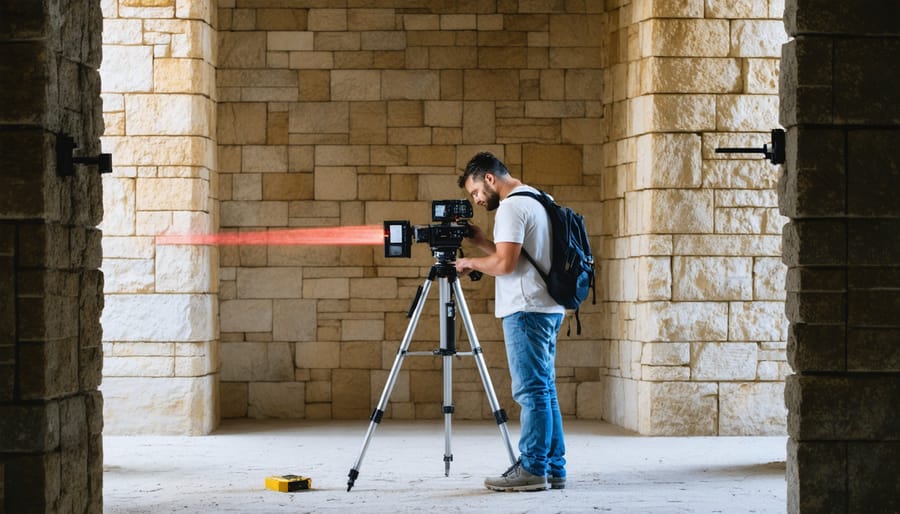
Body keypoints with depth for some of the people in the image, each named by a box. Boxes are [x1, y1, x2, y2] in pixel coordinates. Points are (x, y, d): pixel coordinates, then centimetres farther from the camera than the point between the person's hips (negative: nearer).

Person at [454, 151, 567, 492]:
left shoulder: (511, 208, -11)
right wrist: (480, 242, 18)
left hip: (526, 310, -10)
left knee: (531, 391, -9)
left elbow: (505, 263, -19)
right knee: (544, 390, 11)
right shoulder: (538, 201, 19)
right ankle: (553, 469, 12)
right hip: (548, 308, 10)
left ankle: (532, 470, -8)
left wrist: (473, 262, -2)